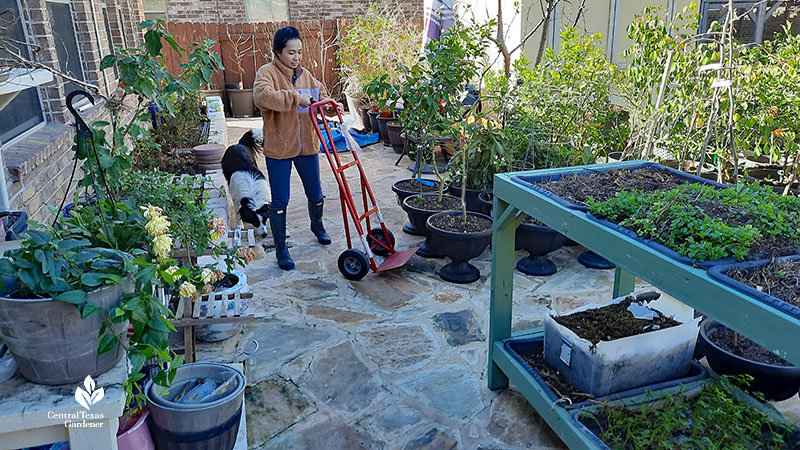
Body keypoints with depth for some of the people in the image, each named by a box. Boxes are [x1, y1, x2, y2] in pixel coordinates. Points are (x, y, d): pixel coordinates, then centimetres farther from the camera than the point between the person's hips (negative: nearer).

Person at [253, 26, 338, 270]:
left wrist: (327, 107, -2)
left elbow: (320, 93, 21)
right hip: (278, 149, -5)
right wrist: (295, 98, -32)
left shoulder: (304, 74, 8)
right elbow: (262, 95, -31)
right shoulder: (267, 72, -11)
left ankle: (317, 226, 48)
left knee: (315, 194, 19)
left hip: (307, 145, 6)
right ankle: (281, 248, 15)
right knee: (279, 201, 1)